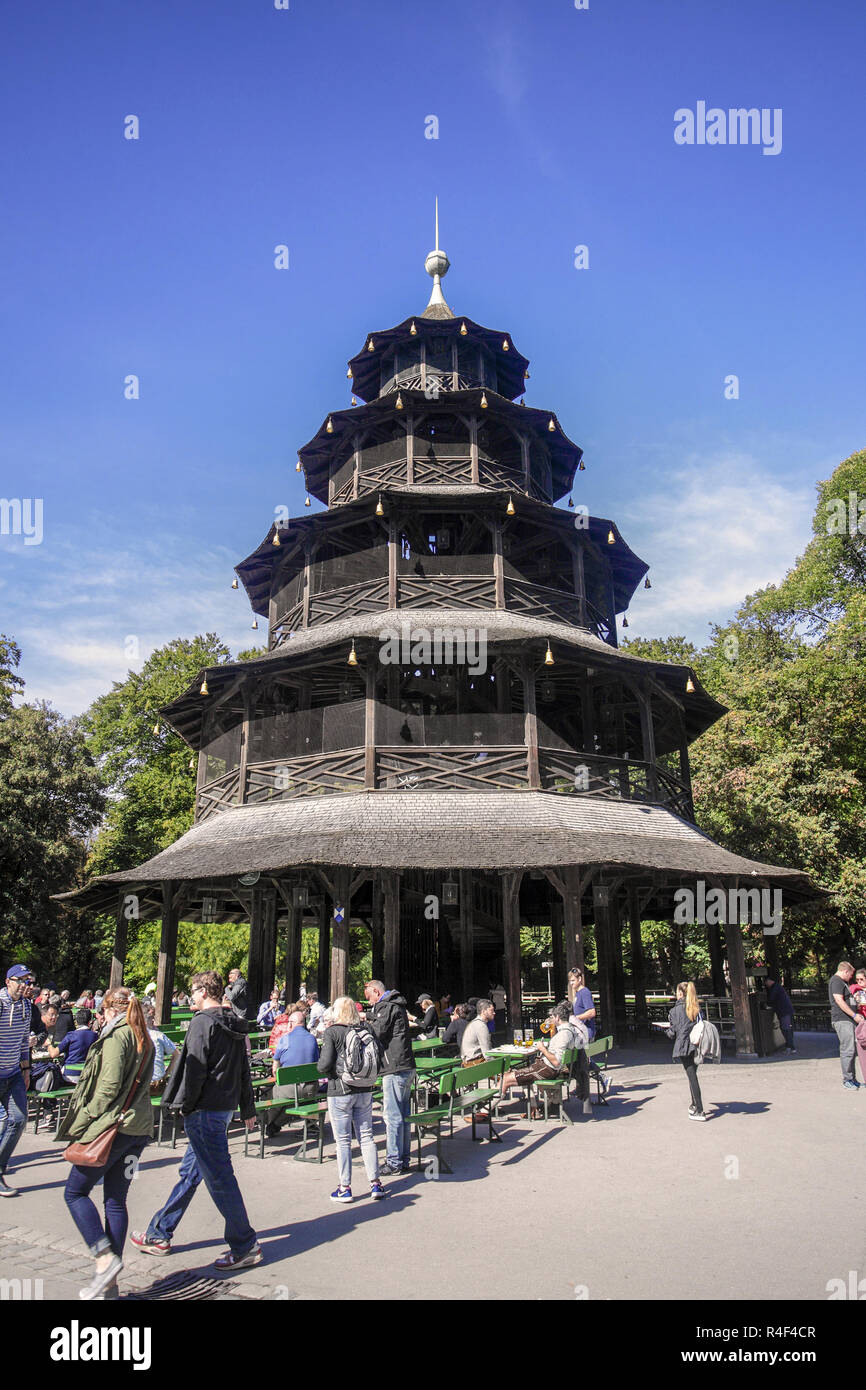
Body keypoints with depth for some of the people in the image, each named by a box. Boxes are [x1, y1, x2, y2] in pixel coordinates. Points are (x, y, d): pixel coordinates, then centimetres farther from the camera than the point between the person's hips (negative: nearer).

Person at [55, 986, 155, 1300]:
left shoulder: (116, 1036, -11)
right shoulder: (144, 1040, 15)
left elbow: (109, 1086, -18)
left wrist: (85, 1121, -10)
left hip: (113, 1126, -8)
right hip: (139, 1128, 8)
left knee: (75, 1192, 5)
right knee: (116, 1200, 12)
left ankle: (104, 1257, -5)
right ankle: (110, 1279, 15)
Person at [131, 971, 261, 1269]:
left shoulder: (202, 1022, -14)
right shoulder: (234, 1025, 12)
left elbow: (195, 1068, -19)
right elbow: (244, 1071, 17)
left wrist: (183, 1104, -8)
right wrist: (248, 1110, 24)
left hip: (204, 1110, -9)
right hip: (225, 1107, 9)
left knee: (218, 1177, -3)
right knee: (189, 1171, 18)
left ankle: (245, 1246, 3)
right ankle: (159, 1234, 31)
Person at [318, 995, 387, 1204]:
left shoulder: (332, 1032, -11)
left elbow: (324, 1065, -16)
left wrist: (325, 1072, 5)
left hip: (340, 1091, -4)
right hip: (365, 1090, 4)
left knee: (343, 1140, 6)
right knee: (366, 1136, 12)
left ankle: (345, 1187, 13)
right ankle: (375, 1183, 13)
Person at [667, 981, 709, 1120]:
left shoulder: (676, 1010, -8)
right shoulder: (697, 1008, 6)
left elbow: (673, 1032, -6)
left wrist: (669, 1029, 15)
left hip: (684, 1046, -6)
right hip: (696, 1046, 6)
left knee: (692, 1077, -4)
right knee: (693, 1075, 20)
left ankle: (699, 1111, -5)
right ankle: (694, 1105, 31)